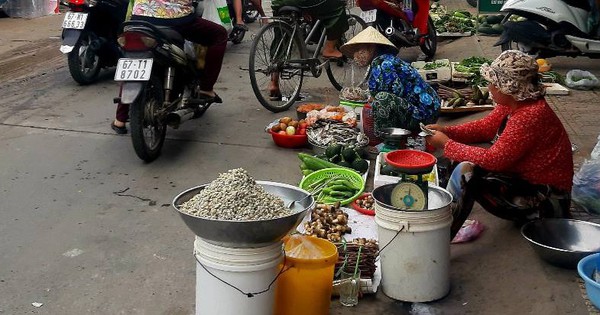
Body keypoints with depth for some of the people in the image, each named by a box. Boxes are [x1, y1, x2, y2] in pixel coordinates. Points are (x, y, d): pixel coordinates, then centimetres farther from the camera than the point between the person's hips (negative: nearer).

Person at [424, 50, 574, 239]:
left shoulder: (531, 116, -27)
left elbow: (494, 159, -26)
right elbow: (484, 127, 10)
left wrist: (447, 145, -18)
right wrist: (445, 131, -4)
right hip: (525, 181, 10)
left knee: (466, 171, -24)